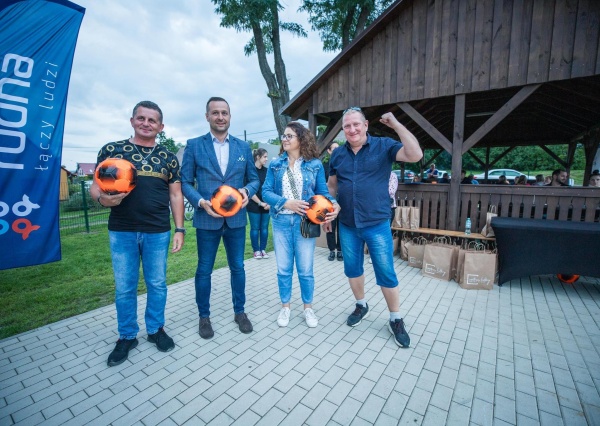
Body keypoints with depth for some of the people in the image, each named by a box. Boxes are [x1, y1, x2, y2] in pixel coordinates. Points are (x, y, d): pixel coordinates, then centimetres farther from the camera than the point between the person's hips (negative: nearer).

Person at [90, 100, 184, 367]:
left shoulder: (168, 158, 6)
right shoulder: (111, 150, 4)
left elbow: (175, 195, 7)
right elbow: (95, 186, 4)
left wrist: (179, 229, 1)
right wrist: (103, 199, -20)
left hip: (158, 232, 1)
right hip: (121, 232, 0)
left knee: (157, 284, 11)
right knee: (124, 287, 10)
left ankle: (156, 329, 29)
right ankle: (127, 336, 28)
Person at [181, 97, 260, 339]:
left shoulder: (243, 147, 7)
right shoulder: (194, 145, 1)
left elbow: (254, 179, 9)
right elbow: (185, 182, 0)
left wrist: (247, 191, -13)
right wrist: (201, 202, -17)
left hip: (236, 218, 2)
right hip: (207, 219, -1)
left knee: (238, 267, 12)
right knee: (204, 270, 10)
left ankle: (239, 312, 31)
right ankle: (204, 316, 29)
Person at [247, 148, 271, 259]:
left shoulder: (266, 171, 8)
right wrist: (260, 203, -11)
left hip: (266, 205, 4)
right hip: (254, 205, -4)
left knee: (264, 228, 8)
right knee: (255, 228, 4)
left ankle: (263, 249, 19)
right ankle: (256, 250, 16)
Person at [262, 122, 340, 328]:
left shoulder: (315, 165, 1)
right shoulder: (275, 165, 4)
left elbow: (322, 192, 1)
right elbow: (266, 191, -1)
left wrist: (334, 205, -20)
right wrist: (286, 203, -17)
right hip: (281, 221, 2)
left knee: (305, 269, 8)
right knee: (283, 268, 11)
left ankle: (308, 307, 29)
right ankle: (285, 307, 30)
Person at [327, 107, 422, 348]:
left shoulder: (384, 146, -5)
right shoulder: (338, 154, 6)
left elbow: (415, 155, -21)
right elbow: (332, 186, 15)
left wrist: (396, 125, -20)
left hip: (377, 224, -3)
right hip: (347, 225, 4)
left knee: (386, 273, 3)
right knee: (352, 269, 16)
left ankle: (395, 320, 24)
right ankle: (361, 306, 40)